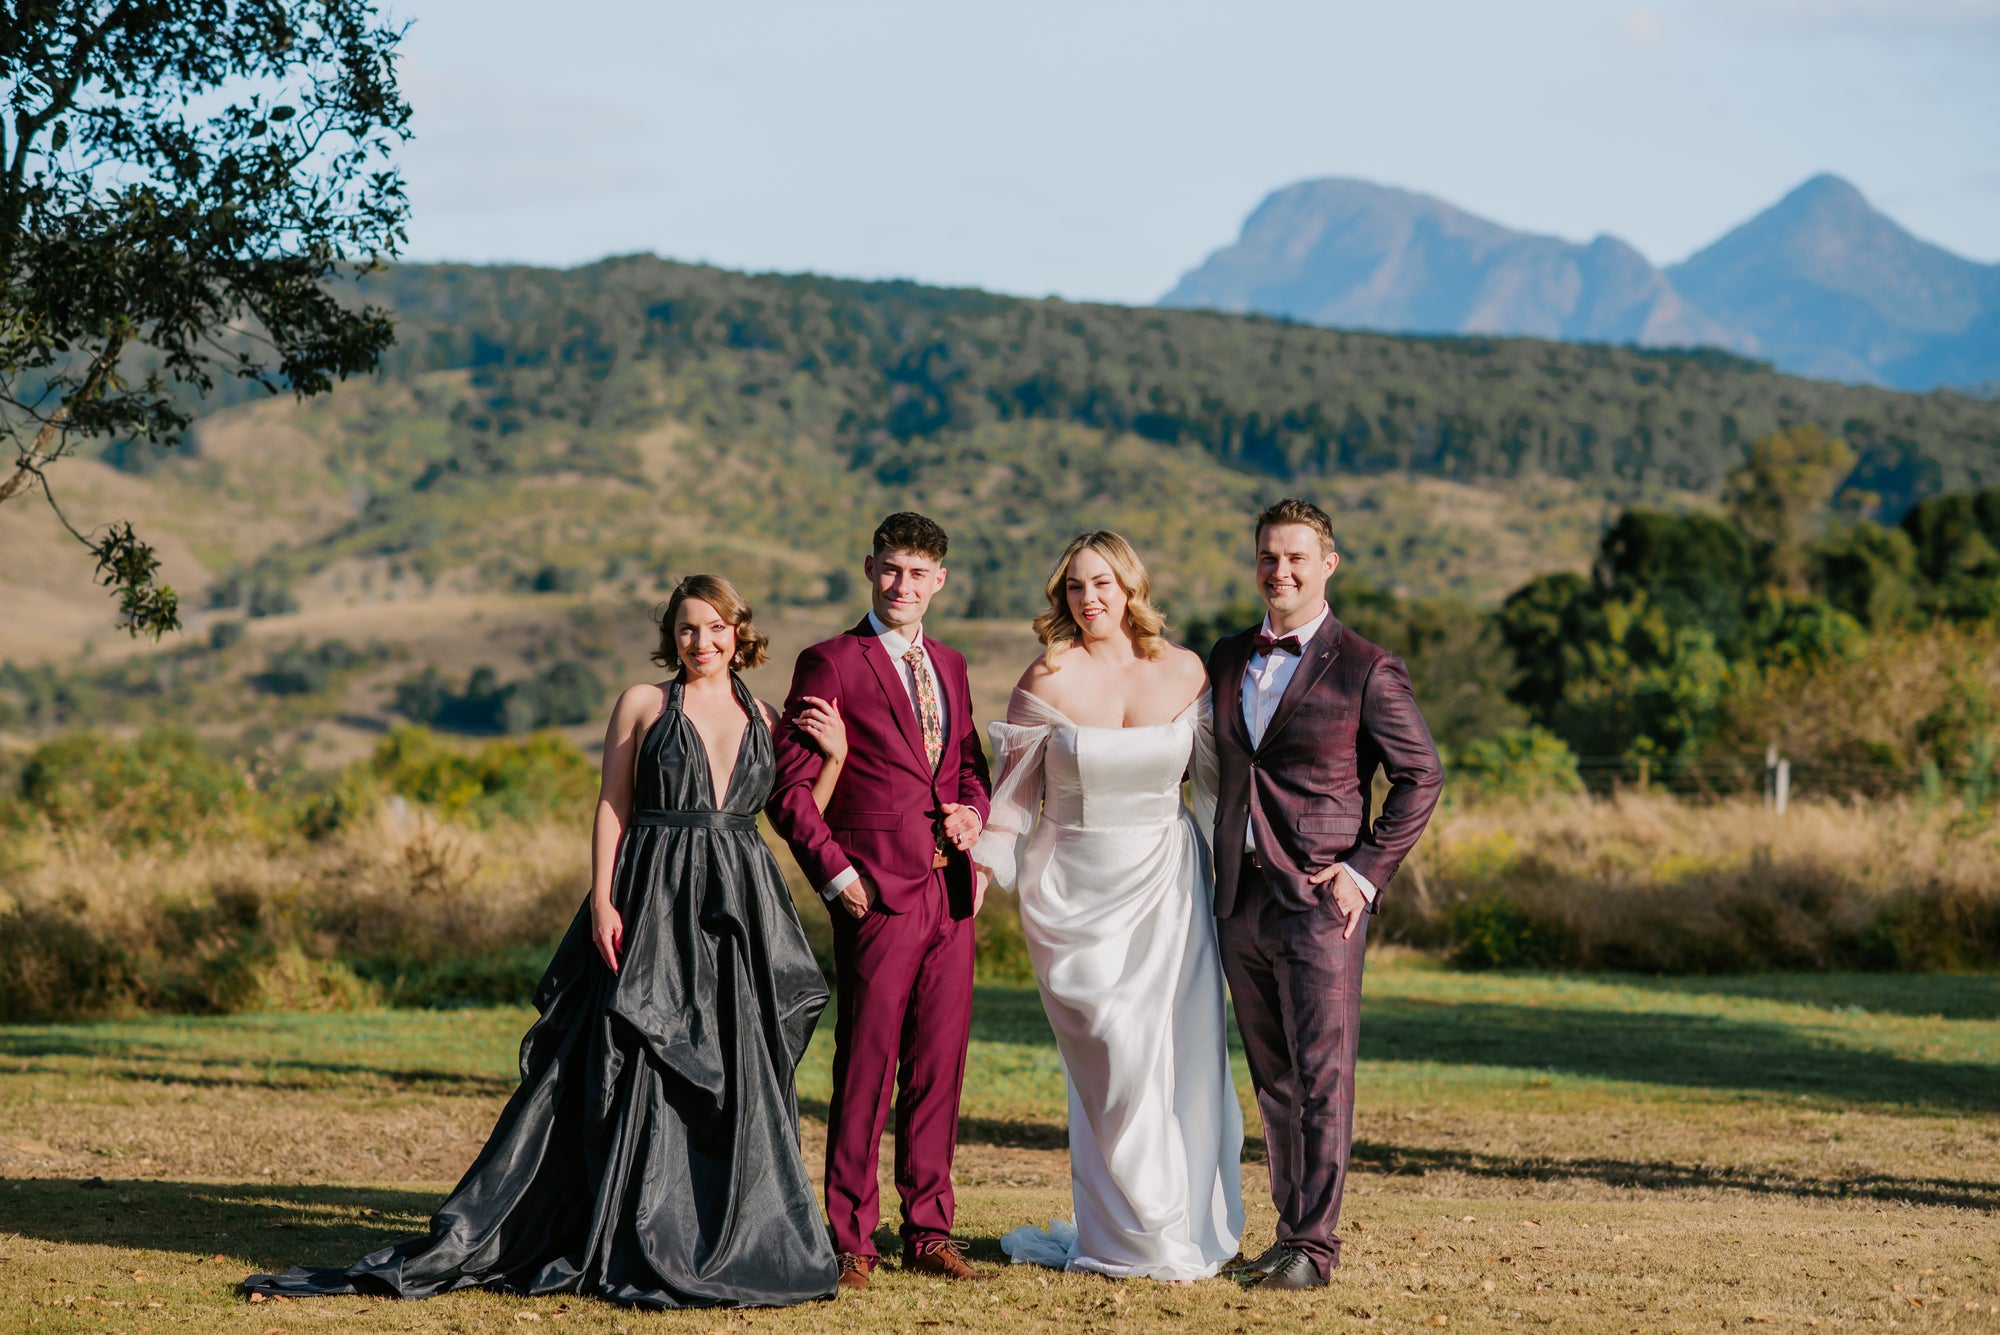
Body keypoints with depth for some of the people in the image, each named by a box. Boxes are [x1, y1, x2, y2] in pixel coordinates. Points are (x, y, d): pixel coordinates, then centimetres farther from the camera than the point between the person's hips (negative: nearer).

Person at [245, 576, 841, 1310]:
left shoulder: (766, 720, 11)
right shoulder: (642, 705, 4)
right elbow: (612, 806, 1)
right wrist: (602, 900, -10)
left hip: (742, 914, 3)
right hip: (651, 903, -3)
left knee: (736, 1081, 4)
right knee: (635, 1070, -5)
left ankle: (732, 1244, 13)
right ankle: (633, 1246, 0)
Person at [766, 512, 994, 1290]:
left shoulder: (949, 667, 17)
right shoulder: (831, 664, -2)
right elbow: (791, 788, -5)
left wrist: (972, 811, 3)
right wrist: (835, 874, -12)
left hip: (950, 892, 6)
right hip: (879, 895, -6)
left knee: (938, 1069, 8)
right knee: (867, 1069, -4)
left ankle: (928, 1231, 16)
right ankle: (850, 1239, 2)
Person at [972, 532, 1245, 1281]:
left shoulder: (1184, 673, 2)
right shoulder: (1049, 679, -4)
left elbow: (1216, 773, 14)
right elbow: (1015, 788, 2)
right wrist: (982, 870, -5)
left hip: (1166, 882, 2)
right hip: (1077, 888, -2)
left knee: (1181, 1054, 0)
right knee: (1118, 1056, -9)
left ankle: (1193, 1228, 15)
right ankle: (1148, 1238, 4)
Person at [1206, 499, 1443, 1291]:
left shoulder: (1365, 671, -4)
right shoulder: (1226, 660, 13)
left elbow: (1420, 775, -2)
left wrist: (1368, 870, -10)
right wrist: (1218, 880, 12)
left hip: (1318, 900, -6)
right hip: (1240, 899, 6)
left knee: (1322, 1077, -6)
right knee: (1273, 1079, 11)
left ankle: (1313, 1248, -4)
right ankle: (1291, 1228, 19)